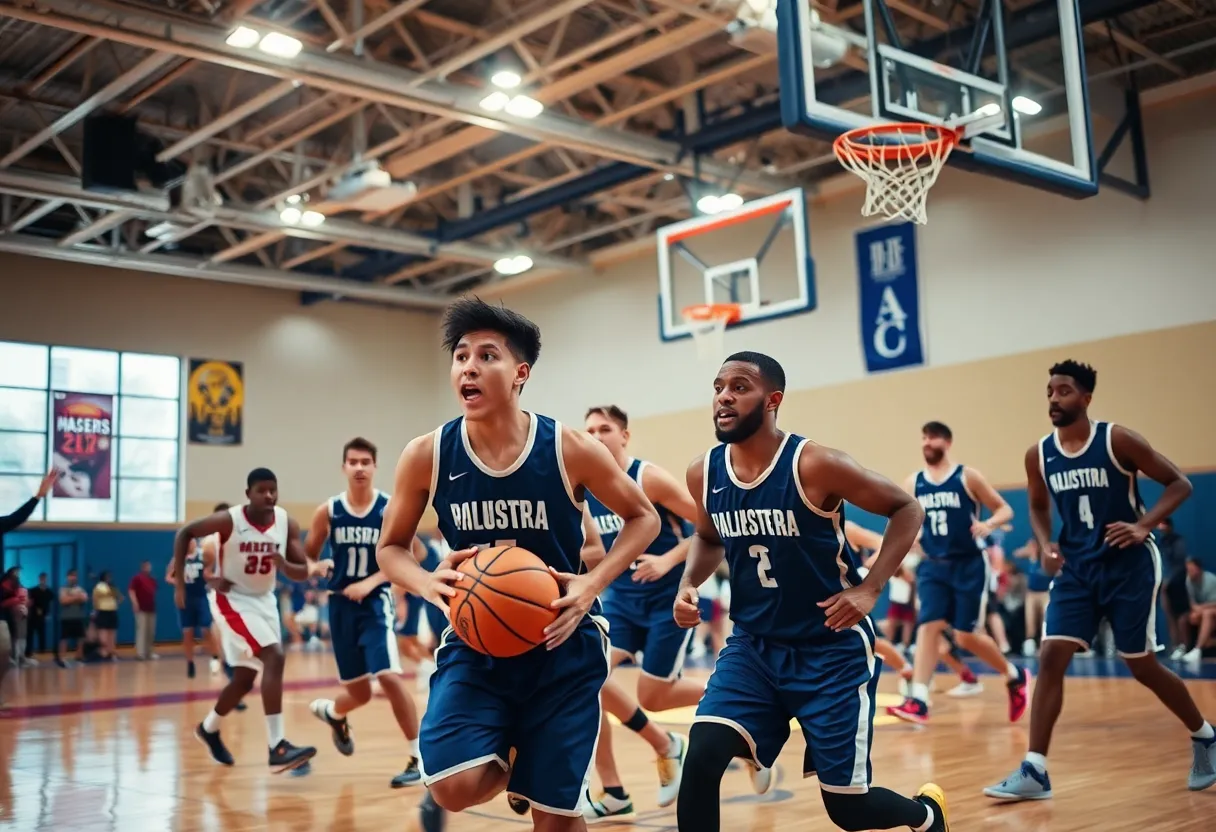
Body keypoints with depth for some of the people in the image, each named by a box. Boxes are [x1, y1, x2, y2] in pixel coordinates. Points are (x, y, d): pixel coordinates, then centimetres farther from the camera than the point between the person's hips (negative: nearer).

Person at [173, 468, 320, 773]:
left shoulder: (287, 523, -9)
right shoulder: (229, 520, -21)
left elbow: (303, 571, -8)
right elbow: (184, 533, -8)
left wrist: (284, 565, -31)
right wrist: (179, 583, -9)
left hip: (264, 600, 6)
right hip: (232, 599, -6)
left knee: (245, 679, 16)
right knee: (274, 658, -25)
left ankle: (208, 728, 43)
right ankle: (277, 747, -25)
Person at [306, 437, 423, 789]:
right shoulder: (327, 512, -2)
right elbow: (307, 558, 9)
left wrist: (369, 582, -20)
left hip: (376, 603, -2)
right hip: (341, 605, 2)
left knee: (389, 677, -20)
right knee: (359, 692, 9)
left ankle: (419, 759, -8)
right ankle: (330, 712, 48)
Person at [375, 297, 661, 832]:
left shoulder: (570, 450, -13)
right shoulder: (426, 456, -9)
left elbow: (643, 517, 1)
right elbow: (390, 548, 5)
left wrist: (593, 583, -15)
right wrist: (428, 583, -18)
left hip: (561, 647, 0)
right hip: (474, 644, 1)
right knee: (457, 789, -21)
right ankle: (501, 767, 15)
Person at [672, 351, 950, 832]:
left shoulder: (814, 465, -20)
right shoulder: (703, 474, -4)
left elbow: (906, 509, -8)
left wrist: (869, 588, -18)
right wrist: (688, 585, -3)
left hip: (832, 649, -4)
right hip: (753, 645, 4)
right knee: (701, 757, -17)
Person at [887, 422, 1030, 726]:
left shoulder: (967, 477, -4)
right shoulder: (913, 484, 7)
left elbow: (1005, 509, -1)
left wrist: (988, 524, -21)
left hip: (969, 565, -3)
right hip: (933, 566, 4)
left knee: (966, 636, -2)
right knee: (928, 626, -11)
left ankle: (1015, 676, 24)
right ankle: (917, 701, -16)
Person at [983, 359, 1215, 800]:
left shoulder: (1118, 440, -13)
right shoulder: (1038, 455, 0)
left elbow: (1179, 483, -7)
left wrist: (1143, 526, -22)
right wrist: (1046, 544, -4)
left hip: (1129, 565, -4)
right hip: (1076, 569, 4)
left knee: (1142, 666, 5)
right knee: (1050, 658, -9)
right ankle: (1034, 772, -6)